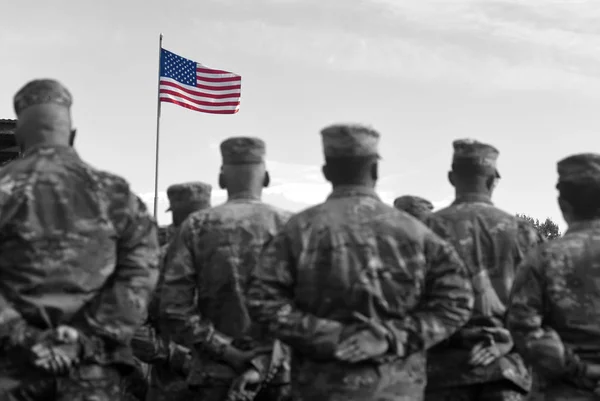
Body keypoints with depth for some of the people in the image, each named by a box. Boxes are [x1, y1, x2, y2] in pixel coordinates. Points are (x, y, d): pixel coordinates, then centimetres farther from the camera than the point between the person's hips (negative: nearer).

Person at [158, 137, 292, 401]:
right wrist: (262, 362, -5)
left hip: (216, 373, 0)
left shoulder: (197, 226, 0)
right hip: (278, 370, 0)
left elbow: (173, 307, -7)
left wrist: (226, 352, -6)